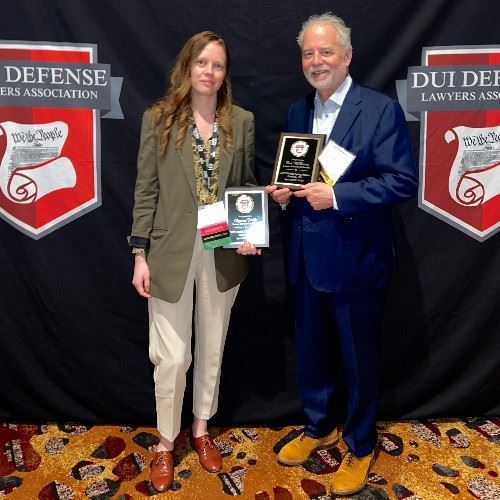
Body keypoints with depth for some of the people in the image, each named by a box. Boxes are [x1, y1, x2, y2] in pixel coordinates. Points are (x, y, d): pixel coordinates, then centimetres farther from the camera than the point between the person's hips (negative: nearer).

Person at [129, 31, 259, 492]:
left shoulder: (241, 121, 3)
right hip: (172, 252, -2)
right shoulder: (158, 118, -2)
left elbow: (247, 185, 8)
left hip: (224, 252, 2)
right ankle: (166, 443, 28)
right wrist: (140, 254, -6)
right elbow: (146, 190, -2)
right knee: (172, 356, 5)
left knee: (212, 349, 16)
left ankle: (201, 430, 37)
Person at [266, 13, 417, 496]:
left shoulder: (381, 109, -10)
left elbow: (402, 180, -16)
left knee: (358, 359, 11)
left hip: (356, 259, -5)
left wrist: (337, 195, -23)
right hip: (306, 258, 6)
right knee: (311, 351, 19)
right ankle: (319, 426, 43)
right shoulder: (297, 112, 10)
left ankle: (360, 446, 33)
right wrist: (282, 192, -6)